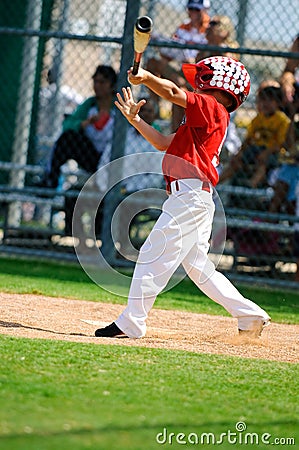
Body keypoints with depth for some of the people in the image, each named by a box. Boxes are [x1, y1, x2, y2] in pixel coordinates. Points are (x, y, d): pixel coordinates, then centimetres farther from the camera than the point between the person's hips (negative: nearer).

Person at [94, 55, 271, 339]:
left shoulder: (213, 108, -6)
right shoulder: (203, 121, 23)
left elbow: (173, 93, -16)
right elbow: (163, 143, 26)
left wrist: (146, 77, -3)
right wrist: (135, 120, 20)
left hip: (190, 196, -10)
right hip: (197, 199, 10)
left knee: (153, 256, -8)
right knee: (198, 266, 14)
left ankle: (130, 324, -7)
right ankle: (250, 315, 14)